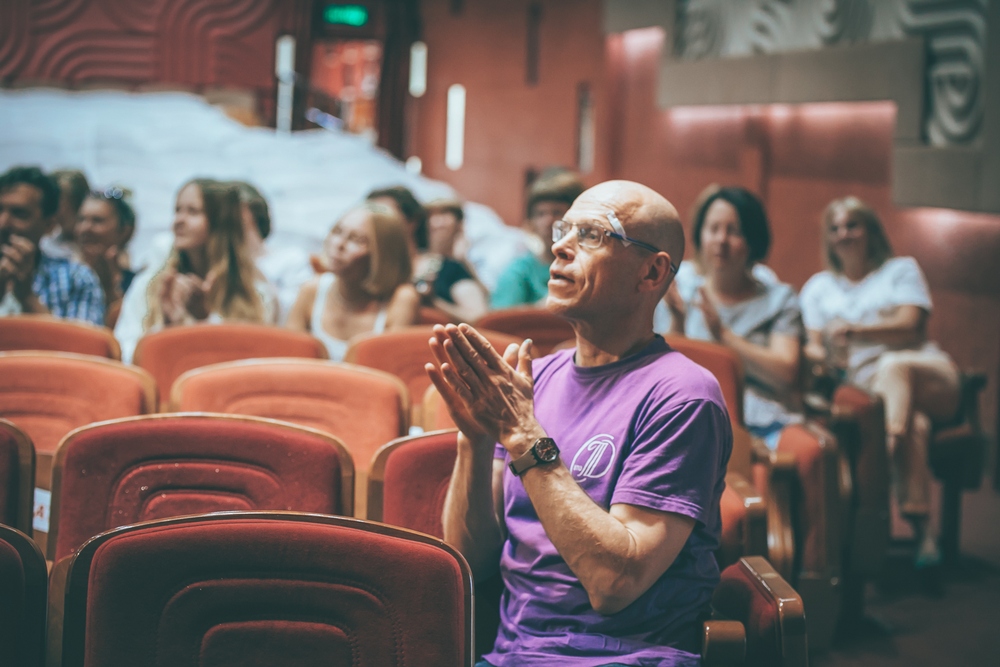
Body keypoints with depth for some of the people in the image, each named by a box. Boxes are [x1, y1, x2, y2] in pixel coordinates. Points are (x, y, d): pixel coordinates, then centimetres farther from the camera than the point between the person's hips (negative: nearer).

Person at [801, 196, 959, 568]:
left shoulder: (902, 270, 17)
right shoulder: (818, 287, 25)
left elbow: (909, 325, 0)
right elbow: (812, 345, 12)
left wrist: (855, 329, -15)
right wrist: (820, 354, -14)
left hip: (930, 374, -1)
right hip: (865, 384, 1)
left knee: (893, 365, -40)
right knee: (916, 423, -37)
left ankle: (889, 448, -58)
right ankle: (921, 526, -48)